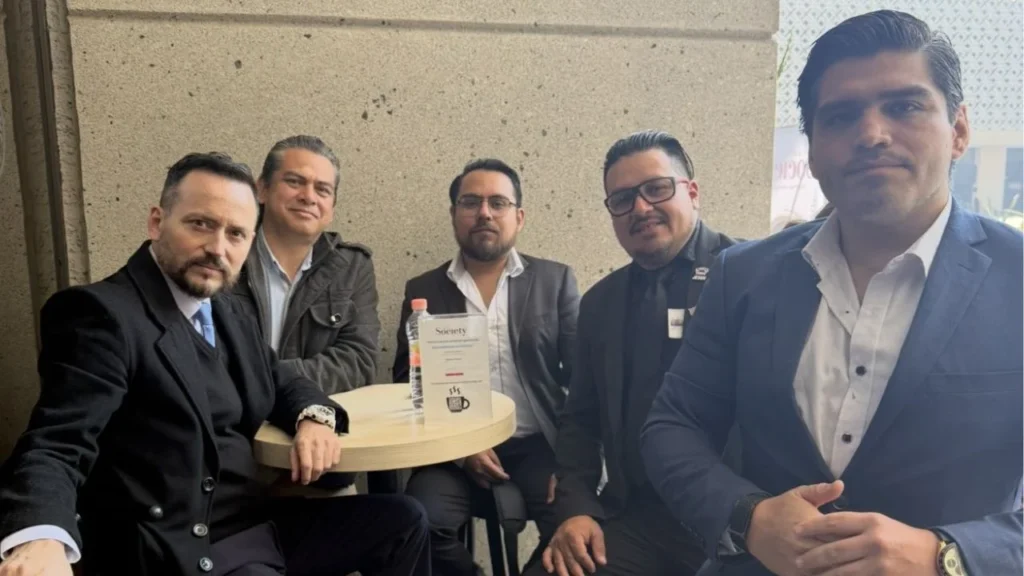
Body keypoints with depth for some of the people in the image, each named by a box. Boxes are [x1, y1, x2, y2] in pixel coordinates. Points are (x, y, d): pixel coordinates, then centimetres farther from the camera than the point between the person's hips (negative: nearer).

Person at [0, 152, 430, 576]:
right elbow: (56, 446, -25)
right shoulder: (100, 313, -15)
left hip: (257, 524, 8)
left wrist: (315, 415, -2)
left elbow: (280, 381, 21)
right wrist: (40, 539, -46)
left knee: (401, 520, 9)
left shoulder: (227, 313, 10)